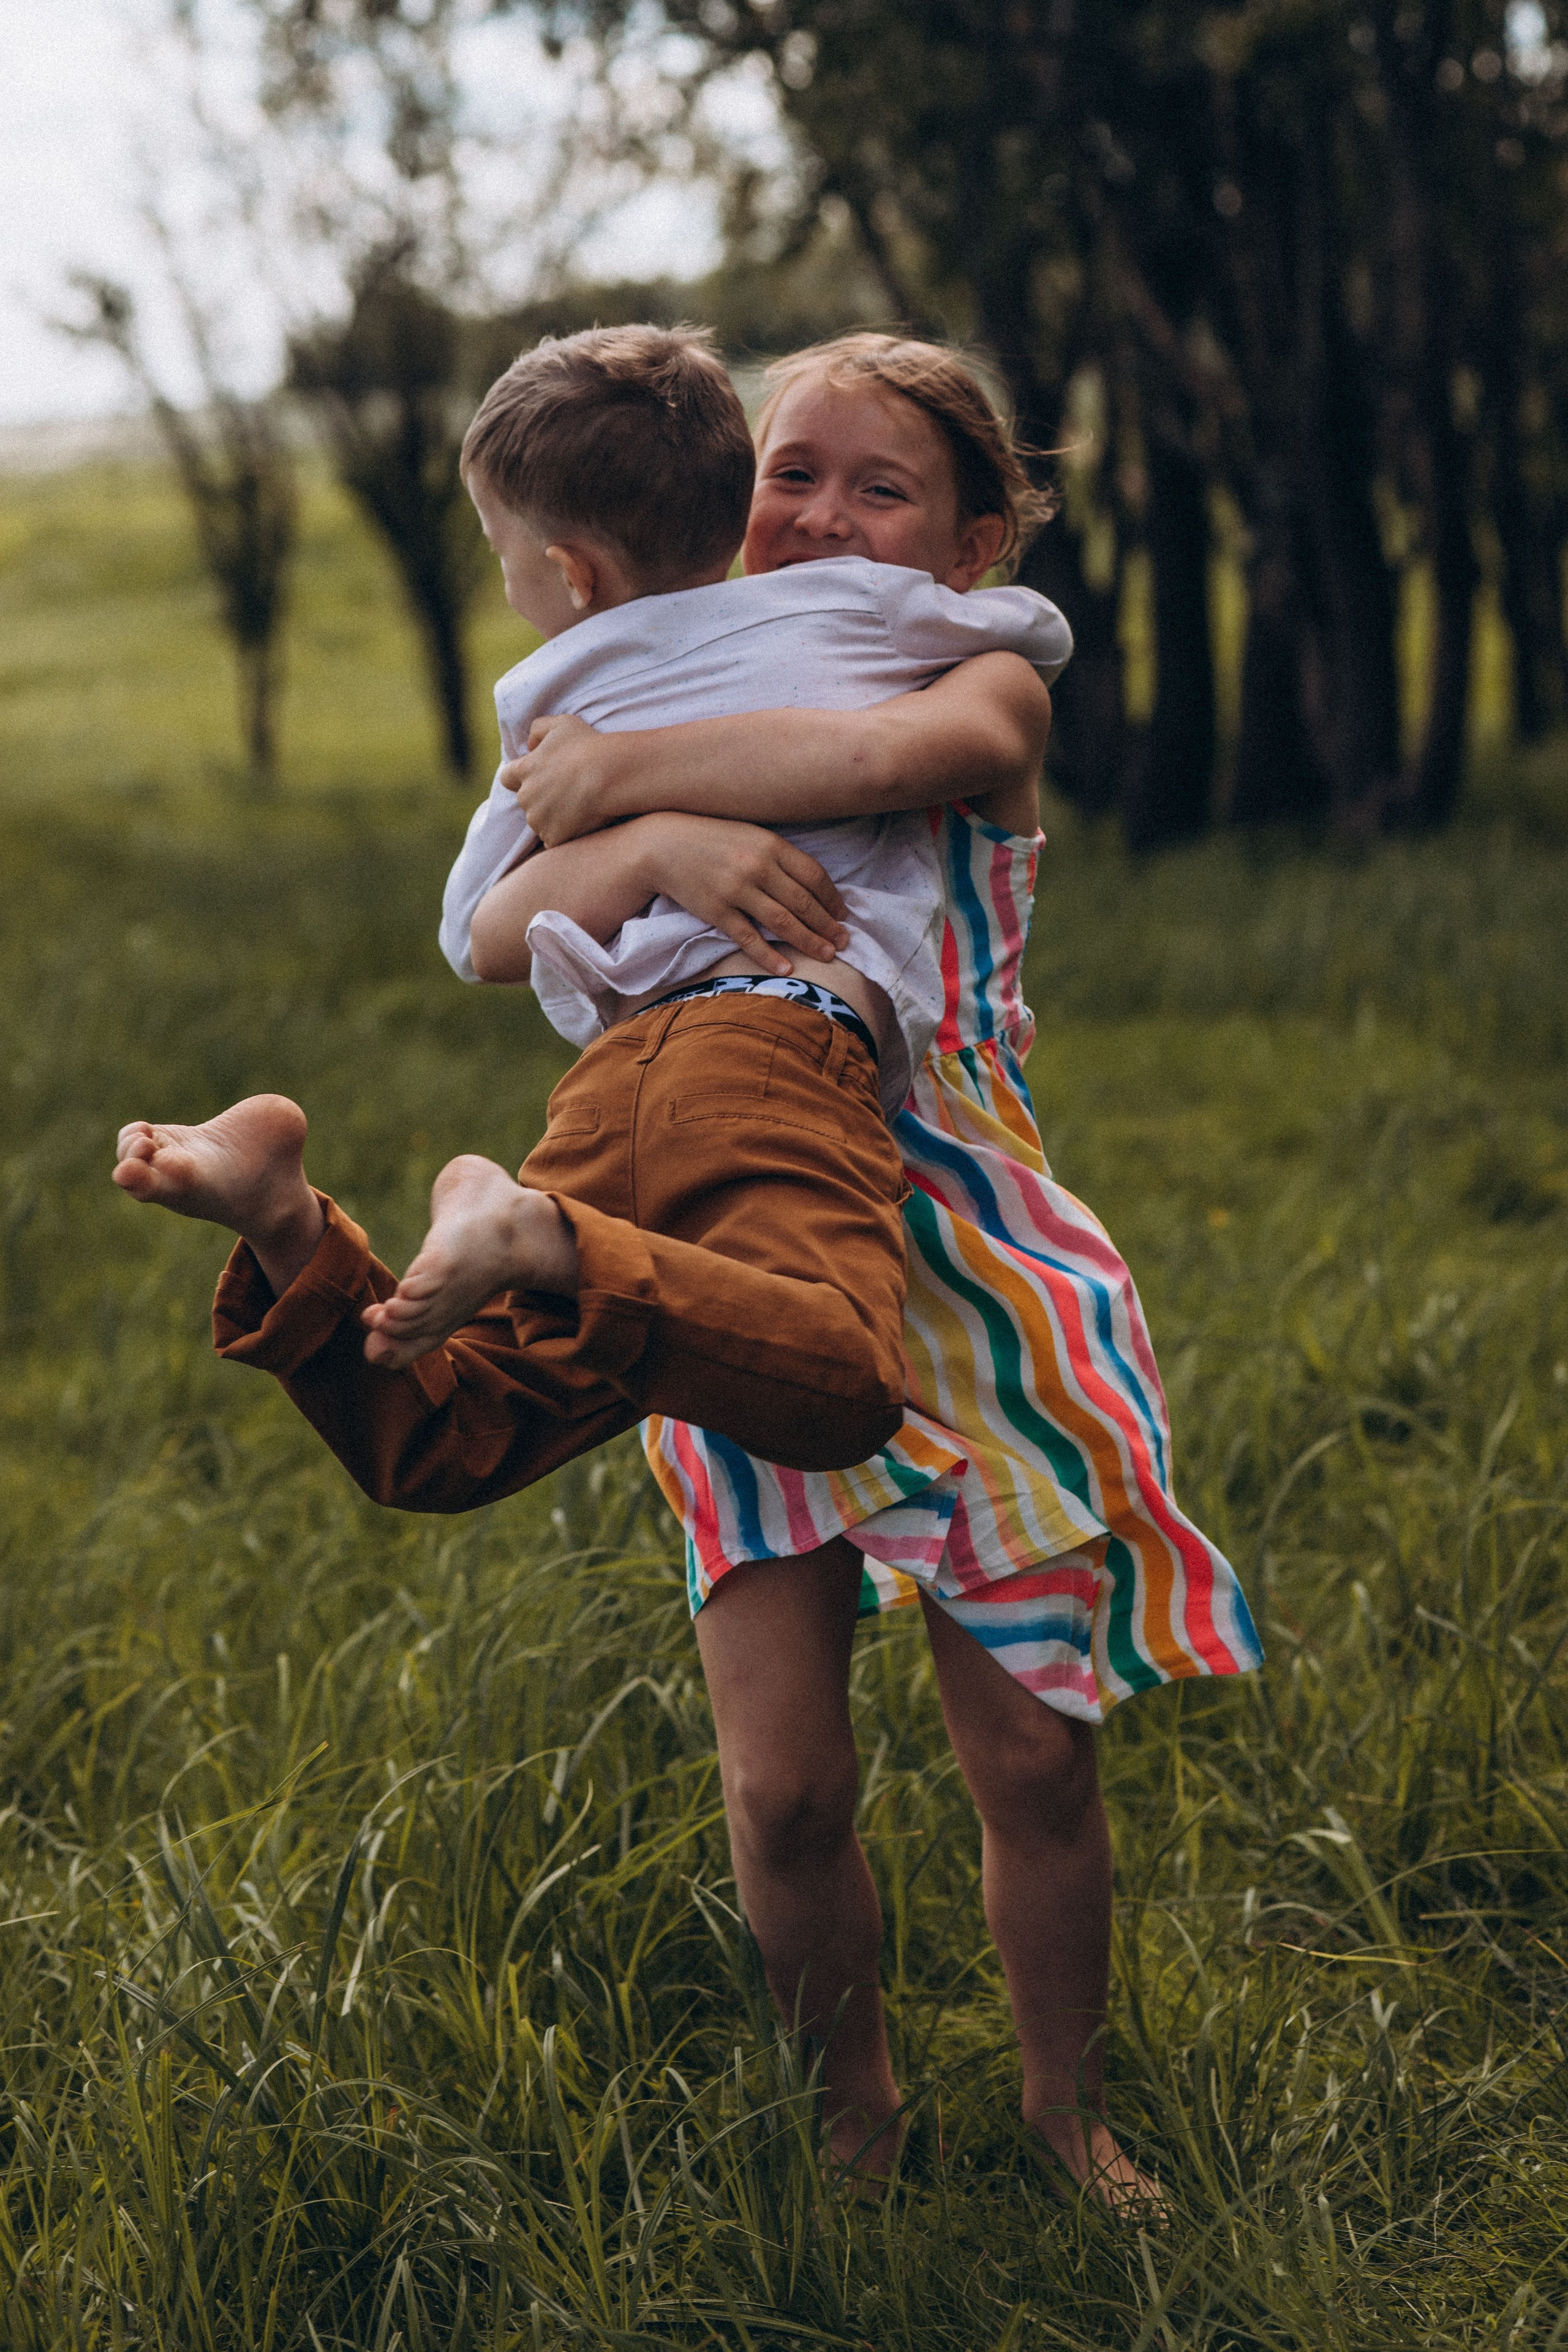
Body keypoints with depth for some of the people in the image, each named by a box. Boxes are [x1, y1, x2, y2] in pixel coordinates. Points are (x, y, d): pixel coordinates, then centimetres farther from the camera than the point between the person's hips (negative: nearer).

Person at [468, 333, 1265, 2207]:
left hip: (974, 1276, -2)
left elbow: (897, 750, -30)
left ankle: (1067, 2108, 29)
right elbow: (499, 935, -9)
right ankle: (854, 2110, 27)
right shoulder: (691, 705, 7)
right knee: (784, 1790, -1)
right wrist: (657, 843, -28)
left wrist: (620, 771, -19)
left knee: (1033, 1758, 3)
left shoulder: (987, 684, -2)